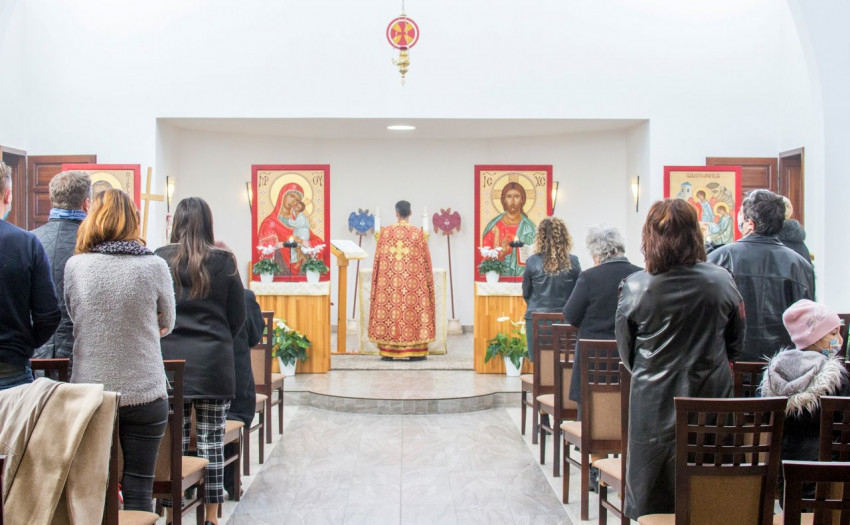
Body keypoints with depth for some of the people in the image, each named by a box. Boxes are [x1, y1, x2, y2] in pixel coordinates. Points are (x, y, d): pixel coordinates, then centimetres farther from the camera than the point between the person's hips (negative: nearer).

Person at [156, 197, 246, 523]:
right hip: (213, 362, -1)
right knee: (212, 441, 5)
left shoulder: (159, 259, -1)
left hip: (169, 360, 1)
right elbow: (238, 316, 3)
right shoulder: (224, 261, -2)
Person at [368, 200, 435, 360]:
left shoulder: (386, 232, 0)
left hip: (389, 277, 1)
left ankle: (387, 351, 4)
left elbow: (379, 258, 4)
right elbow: (424, 260, 2)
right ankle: (415, 351, 2)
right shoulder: (418, 233, -2)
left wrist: (378, 280, 13)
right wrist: (427, 280, 12)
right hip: (412, 277, -1)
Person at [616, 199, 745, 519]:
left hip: (655, 405, -1)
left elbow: (626, 352, 1)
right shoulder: (722, 282, -7)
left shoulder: (634, 287, -11)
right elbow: (735, 344, 7)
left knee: (652, 498, 10)